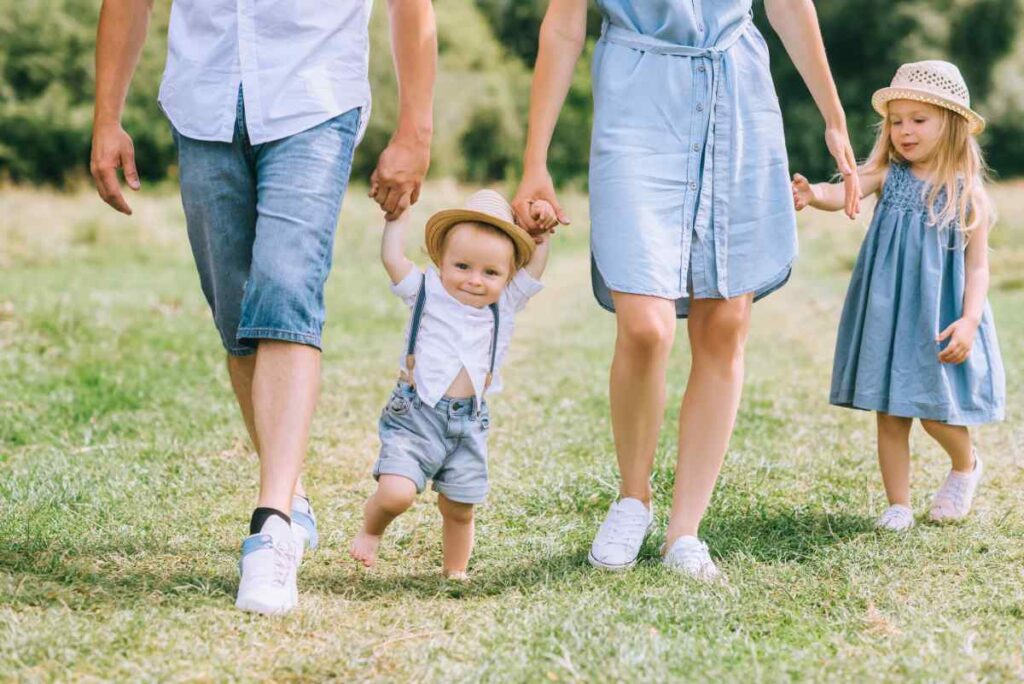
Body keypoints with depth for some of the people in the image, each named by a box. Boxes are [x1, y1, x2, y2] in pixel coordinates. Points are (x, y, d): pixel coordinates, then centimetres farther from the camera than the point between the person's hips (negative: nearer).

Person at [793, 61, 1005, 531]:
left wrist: (969, 320, -16)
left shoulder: (966, 193, -5)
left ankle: (965, 466, 32)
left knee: (936, 413, 0)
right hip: (887, 316, 2)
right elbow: (846, 192, -19)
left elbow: (978, 266, -4)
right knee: (889, 416, 6)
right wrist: (813, 195, -42)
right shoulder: (888, 176, 0)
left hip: (939, 320, -2)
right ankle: (898, 506, 18)